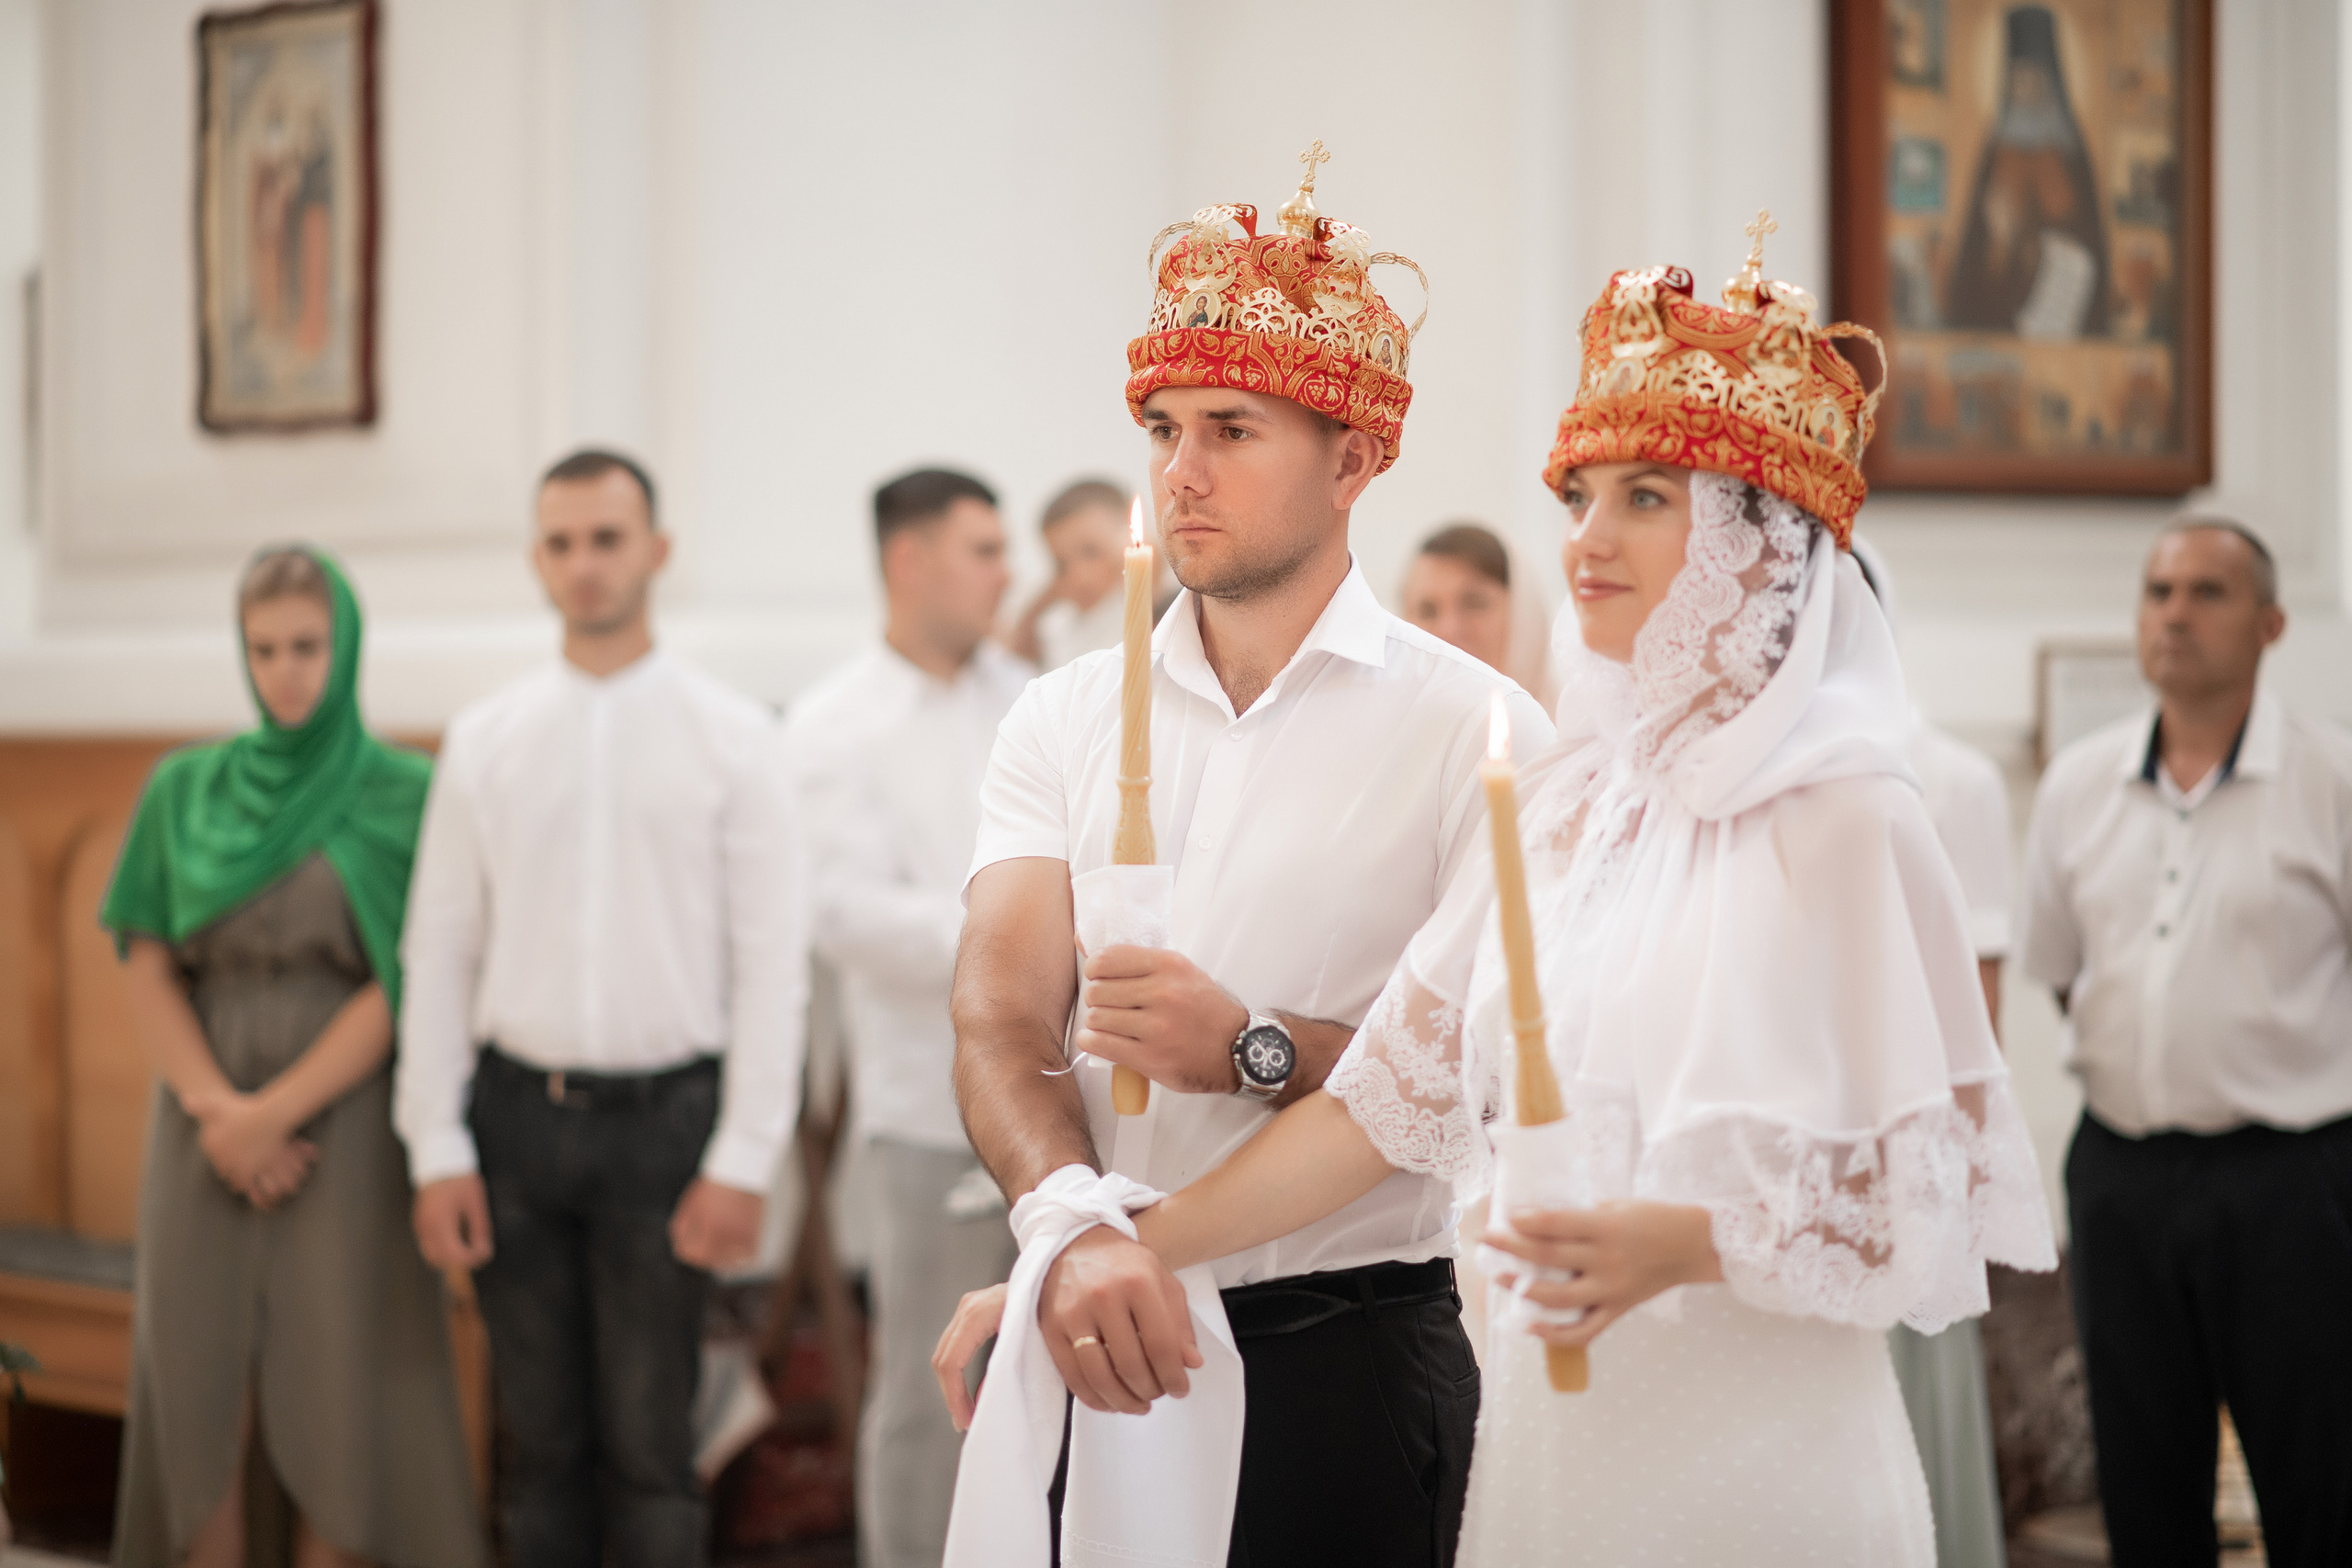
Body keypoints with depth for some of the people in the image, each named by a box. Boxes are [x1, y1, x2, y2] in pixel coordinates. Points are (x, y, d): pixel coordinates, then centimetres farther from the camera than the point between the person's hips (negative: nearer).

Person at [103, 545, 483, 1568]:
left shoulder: (407, 796, -1)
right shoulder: (185, 791, 7)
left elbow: (403, 986, -8)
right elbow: (146, 981, 2)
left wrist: (274, 1116, -16)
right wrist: (220, 1117, -13)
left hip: (344, 1132, -2)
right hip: (208, 1133, 2)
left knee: (330, 1408, -4)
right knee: (207, 1402, 0)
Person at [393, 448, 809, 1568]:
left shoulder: (731, 738, 0)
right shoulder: (483, 740, 7)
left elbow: (773, 959, -3)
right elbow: (439, 950, 8)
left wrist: (743, 1160, -9)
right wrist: (437, 1151, 2)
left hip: (664, 1111, -2)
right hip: (517, 1110, 3)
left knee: (650, 1449, -2)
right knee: (541, 1442, 8)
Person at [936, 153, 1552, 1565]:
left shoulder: (1472, 727, -3)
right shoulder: (1063, 722, 8)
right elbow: (1001, 1020, -5)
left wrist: (1253, 1051, -21)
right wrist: (1075, 1223, -23)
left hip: (1346, 1353, -3)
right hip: (1087, 1344, 3)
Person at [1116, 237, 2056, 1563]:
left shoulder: (1844, 826, -11)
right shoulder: (1574, 805, 7)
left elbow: (1928, 1206, -12)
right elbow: (1384, 1099, 6)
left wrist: (1682, 1245, -27)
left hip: (1758, 1445, -6)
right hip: (1546, 1425, 6)